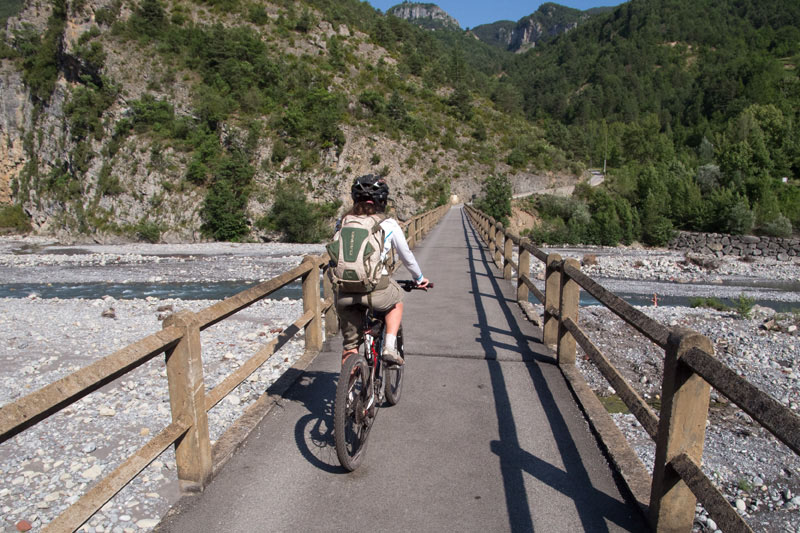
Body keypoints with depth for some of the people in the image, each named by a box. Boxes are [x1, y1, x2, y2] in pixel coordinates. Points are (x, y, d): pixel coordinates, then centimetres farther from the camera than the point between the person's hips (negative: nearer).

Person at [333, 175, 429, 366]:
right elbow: (406, 256, 16)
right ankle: (390, 346, 18)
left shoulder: (343, 221, 12)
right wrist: (419, 278, 34)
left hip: (344, 290, 3)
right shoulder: (388, 225, 4)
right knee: (396, 301, 31)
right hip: (376, 289, -2)